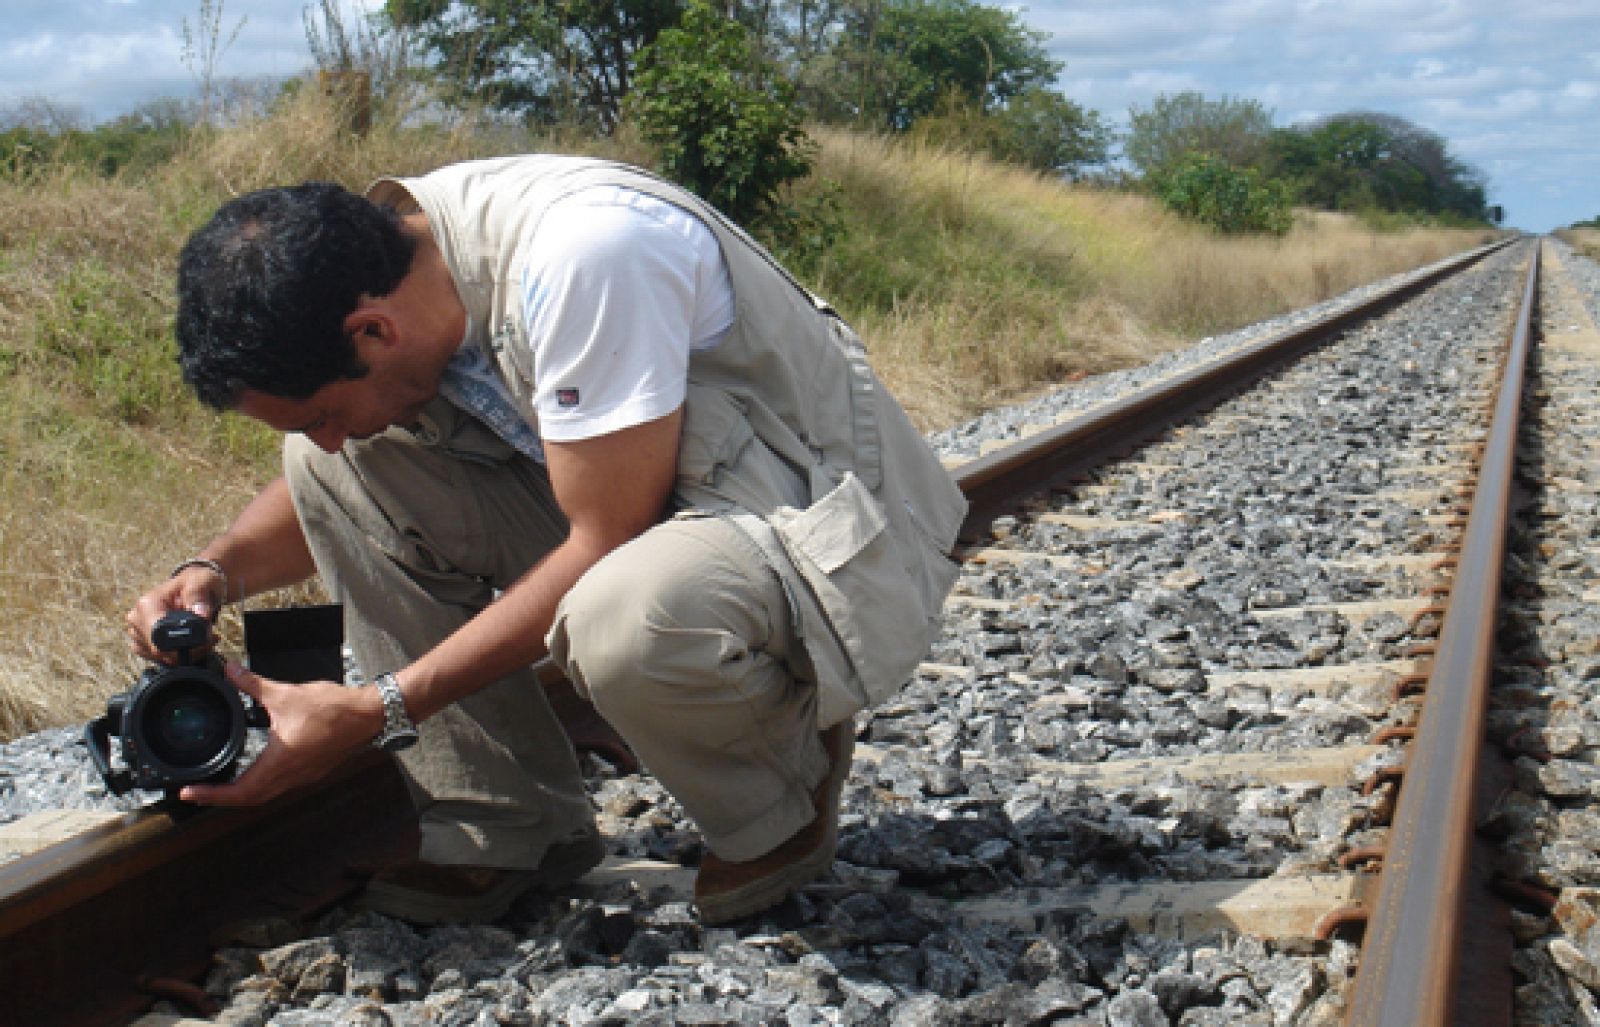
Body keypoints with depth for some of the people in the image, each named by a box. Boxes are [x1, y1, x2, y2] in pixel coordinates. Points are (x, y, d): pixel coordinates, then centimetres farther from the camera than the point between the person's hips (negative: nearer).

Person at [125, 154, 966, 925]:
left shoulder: (581, 254, -30)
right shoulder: (374, 263, -6)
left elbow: (606, 548, -26)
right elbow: (331, 463, 12)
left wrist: (378, 711, -23)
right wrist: (216, 572, -8)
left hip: (842, 543, -7)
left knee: (625, 618, -40)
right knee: (330, 471, -4)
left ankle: (780, 809, -4)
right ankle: (504, 834, 3)